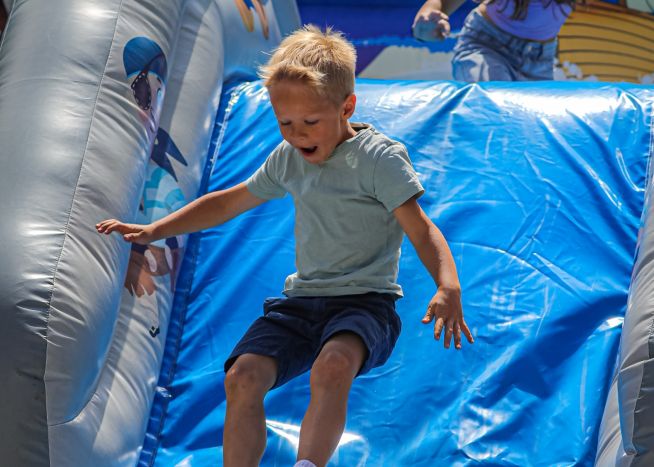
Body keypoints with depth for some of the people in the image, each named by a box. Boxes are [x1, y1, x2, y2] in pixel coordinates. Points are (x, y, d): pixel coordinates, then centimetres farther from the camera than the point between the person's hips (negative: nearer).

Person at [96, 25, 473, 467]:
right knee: (242, 376, -20)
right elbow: (229, 202, 27)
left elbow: (421, 229, -16)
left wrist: (448, 288, -34)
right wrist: (154, 230, 23)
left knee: (332, 366, -38)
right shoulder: (288, 159, 13)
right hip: (302, 300, 6)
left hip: (365, 300, -6)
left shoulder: (379, 157, -7)